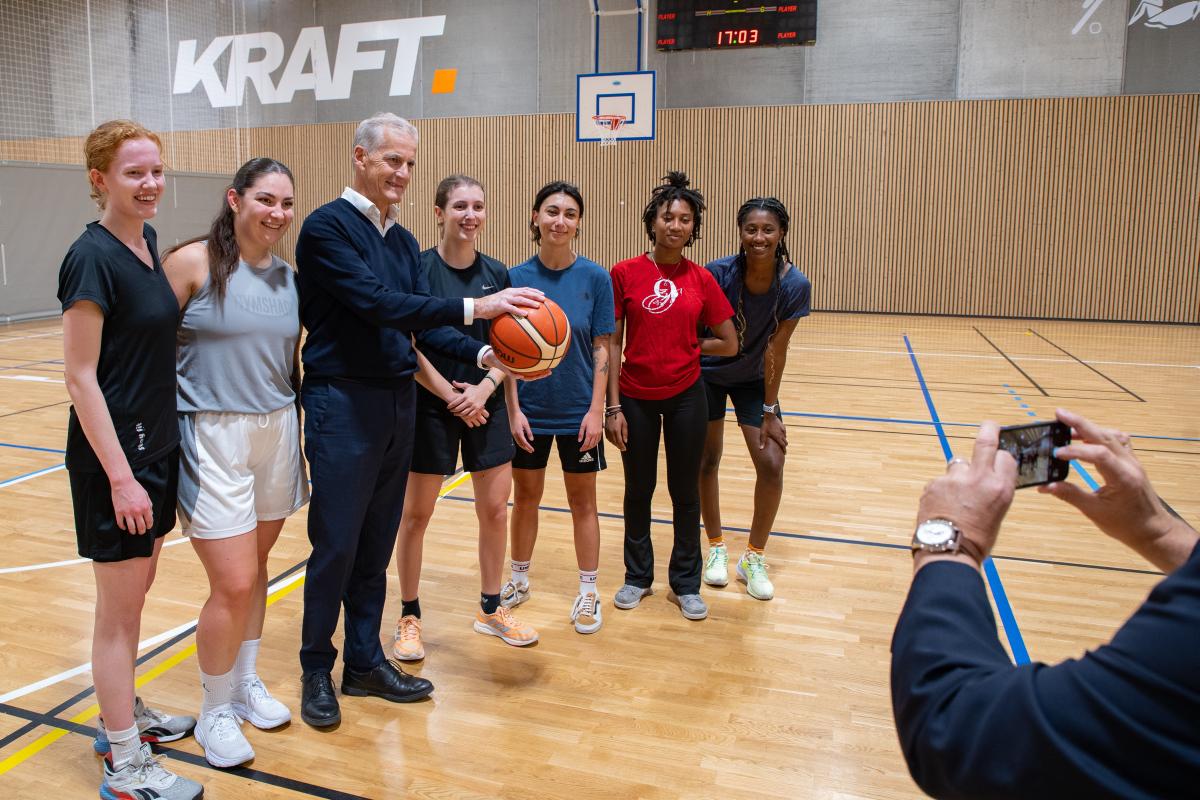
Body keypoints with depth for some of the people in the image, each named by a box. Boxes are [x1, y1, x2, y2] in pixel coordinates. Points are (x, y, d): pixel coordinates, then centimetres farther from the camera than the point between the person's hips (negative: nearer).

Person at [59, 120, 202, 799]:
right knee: (120, 607, 3)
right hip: (114, 451, -8)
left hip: (157, 443, 8)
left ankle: (122, 713, 38)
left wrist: (159, 452, 17)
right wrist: (120, 476, -20)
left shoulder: (148, 241, 8)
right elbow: (81, 376, -18)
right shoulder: (93, 257, -17)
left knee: (137, 592, 20)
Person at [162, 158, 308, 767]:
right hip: (212, 435, -5)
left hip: (277, 431, 5)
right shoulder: (193, 262, -9)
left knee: (255, 567, 15)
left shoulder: (288, 276, 7)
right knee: (233, 583, -4)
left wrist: (299, 420, 15)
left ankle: (246, 683, 35)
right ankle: (214, 711, 18)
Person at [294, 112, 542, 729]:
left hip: (397, 401, 7)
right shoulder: (328, 227, -9)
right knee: (335, 546, 1)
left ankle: (365, 662, 27)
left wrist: (481, 354, -9)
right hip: (342, 404, -7)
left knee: (376, 545, 14)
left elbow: (420, 322, 8)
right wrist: (473, 307, -27)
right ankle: (316, 671, 19)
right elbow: (378, 303, -22)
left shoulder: (403, 240, 14)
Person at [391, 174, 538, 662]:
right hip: (431, 407, -4)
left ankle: (491, 609, 27)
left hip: (486, 405, 4)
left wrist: (486, 387, -10)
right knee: (416, 514, 6)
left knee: (495, 510, 8)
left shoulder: (496, 273, 4)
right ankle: (409, 617, 22)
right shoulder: (418, 268, -8)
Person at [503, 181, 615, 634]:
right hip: (529, 412, 1)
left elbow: (602, 349, -5)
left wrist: (596, 410, -10)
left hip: (577, 412, -1)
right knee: (525, 498, 15)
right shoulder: (516, 278, -4)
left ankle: (588, 593, 25)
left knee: (582, 502, 11)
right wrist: (513, 409, -7)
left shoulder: (595, 278, -6)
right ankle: (519, 580, 35)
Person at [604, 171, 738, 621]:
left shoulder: (701, 279, -2)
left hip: (686, 397, 1)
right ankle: (638, 576, 31)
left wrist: (684, 349, 0)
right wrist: (611, 407, -8)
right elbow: (612, 343, -5)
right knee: (638, 491, 13)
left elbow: (729, 344, 4)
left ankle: (686, 583, 27)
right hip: (636, 398, -1)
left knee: (685, 492, 11)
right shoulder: (625, 273, -6)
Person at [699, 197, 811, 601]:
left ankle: (754, 557, 13)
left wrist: (769, 410, -12)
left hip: (753, 378, 1)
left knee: (772, 464, -6)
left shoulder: (795, 285, -21)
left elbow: (775, 350, -16)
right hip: (707, 374, -1)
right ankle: (717, 547, 27)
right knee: (707, 460, 5)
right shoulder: (719, 273, -25)